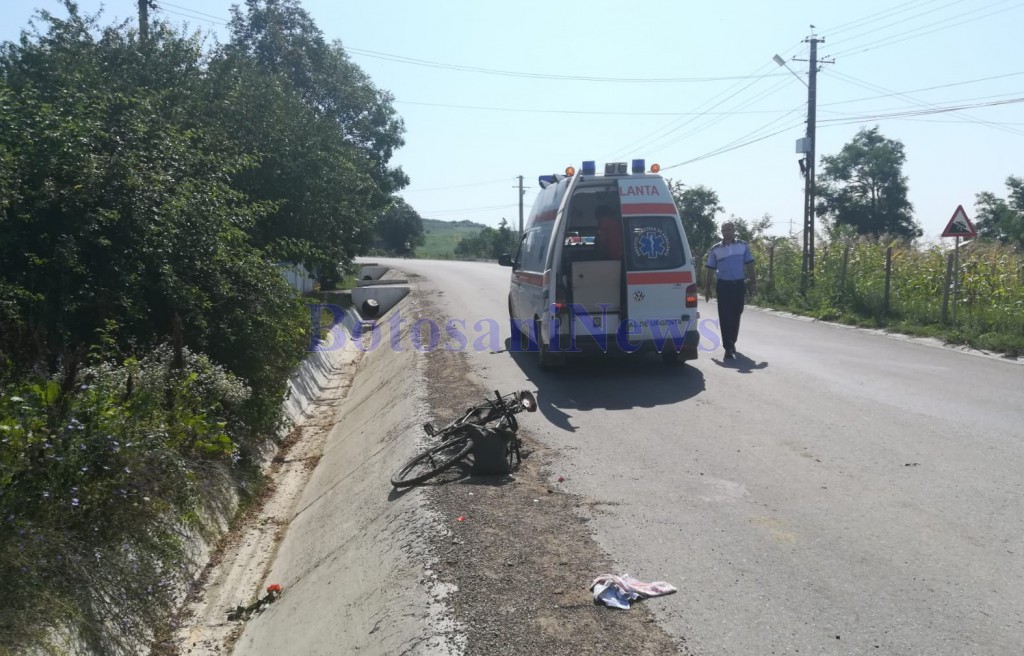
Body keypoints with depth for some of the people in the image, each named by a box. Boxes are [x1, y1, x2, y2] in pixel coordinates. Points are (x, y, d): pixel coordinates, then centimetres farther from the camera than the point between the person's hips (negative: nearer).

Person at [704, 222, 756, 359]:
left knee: (736, 316, 11)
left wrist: (753, 283, 1)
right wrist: (707, 288, 4)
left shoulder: (743, 245, 5)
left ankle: (732, 342, 28)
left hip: (739, 285, 2)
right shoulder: (715, 249, 2)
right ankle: (729, 348, -9)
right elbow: (711, 269, 6)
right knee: (725, 317, -7)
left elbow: (749, 265, 7)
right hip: (723, 286, -2)